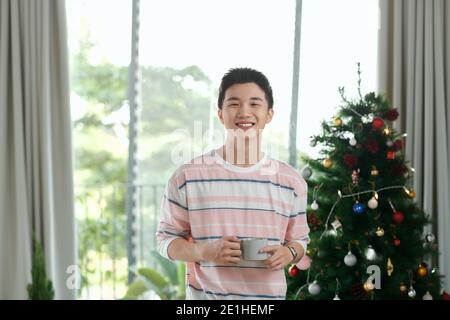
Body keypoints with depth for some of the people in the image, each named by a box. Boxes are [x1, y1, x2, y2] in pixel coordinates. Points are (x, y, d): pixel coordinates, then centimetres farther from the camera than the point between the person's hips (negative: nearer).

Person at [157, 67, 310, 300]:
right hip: (205, 295, -2)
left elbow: (299, 239, 12)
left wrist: (288, 253, -10)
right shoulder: (188, 176, -4)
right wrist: (204, 251, -17)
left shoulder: (290, 181, 2)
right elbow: (166, 239, 1)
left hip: (269, 296, 2)